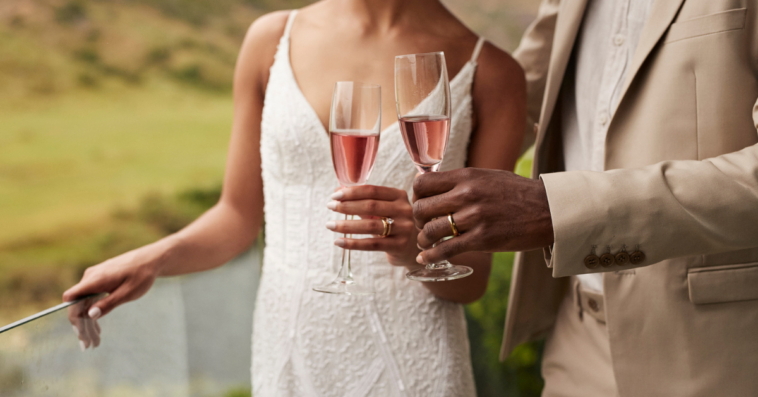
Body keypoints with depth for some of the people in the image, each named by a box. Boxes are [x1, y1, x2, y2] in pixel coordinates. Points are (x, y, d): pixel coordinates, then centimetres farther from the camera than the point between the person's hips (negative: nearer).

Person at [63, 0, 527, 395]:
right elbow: (239, 216, 8)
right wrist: (152, 260, -8)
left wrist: (418, 247, -22)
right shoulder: (272, 40, 1)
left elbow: (472, 278, -2)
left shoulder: (491, 74, -5)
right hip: (287, 355, 3)